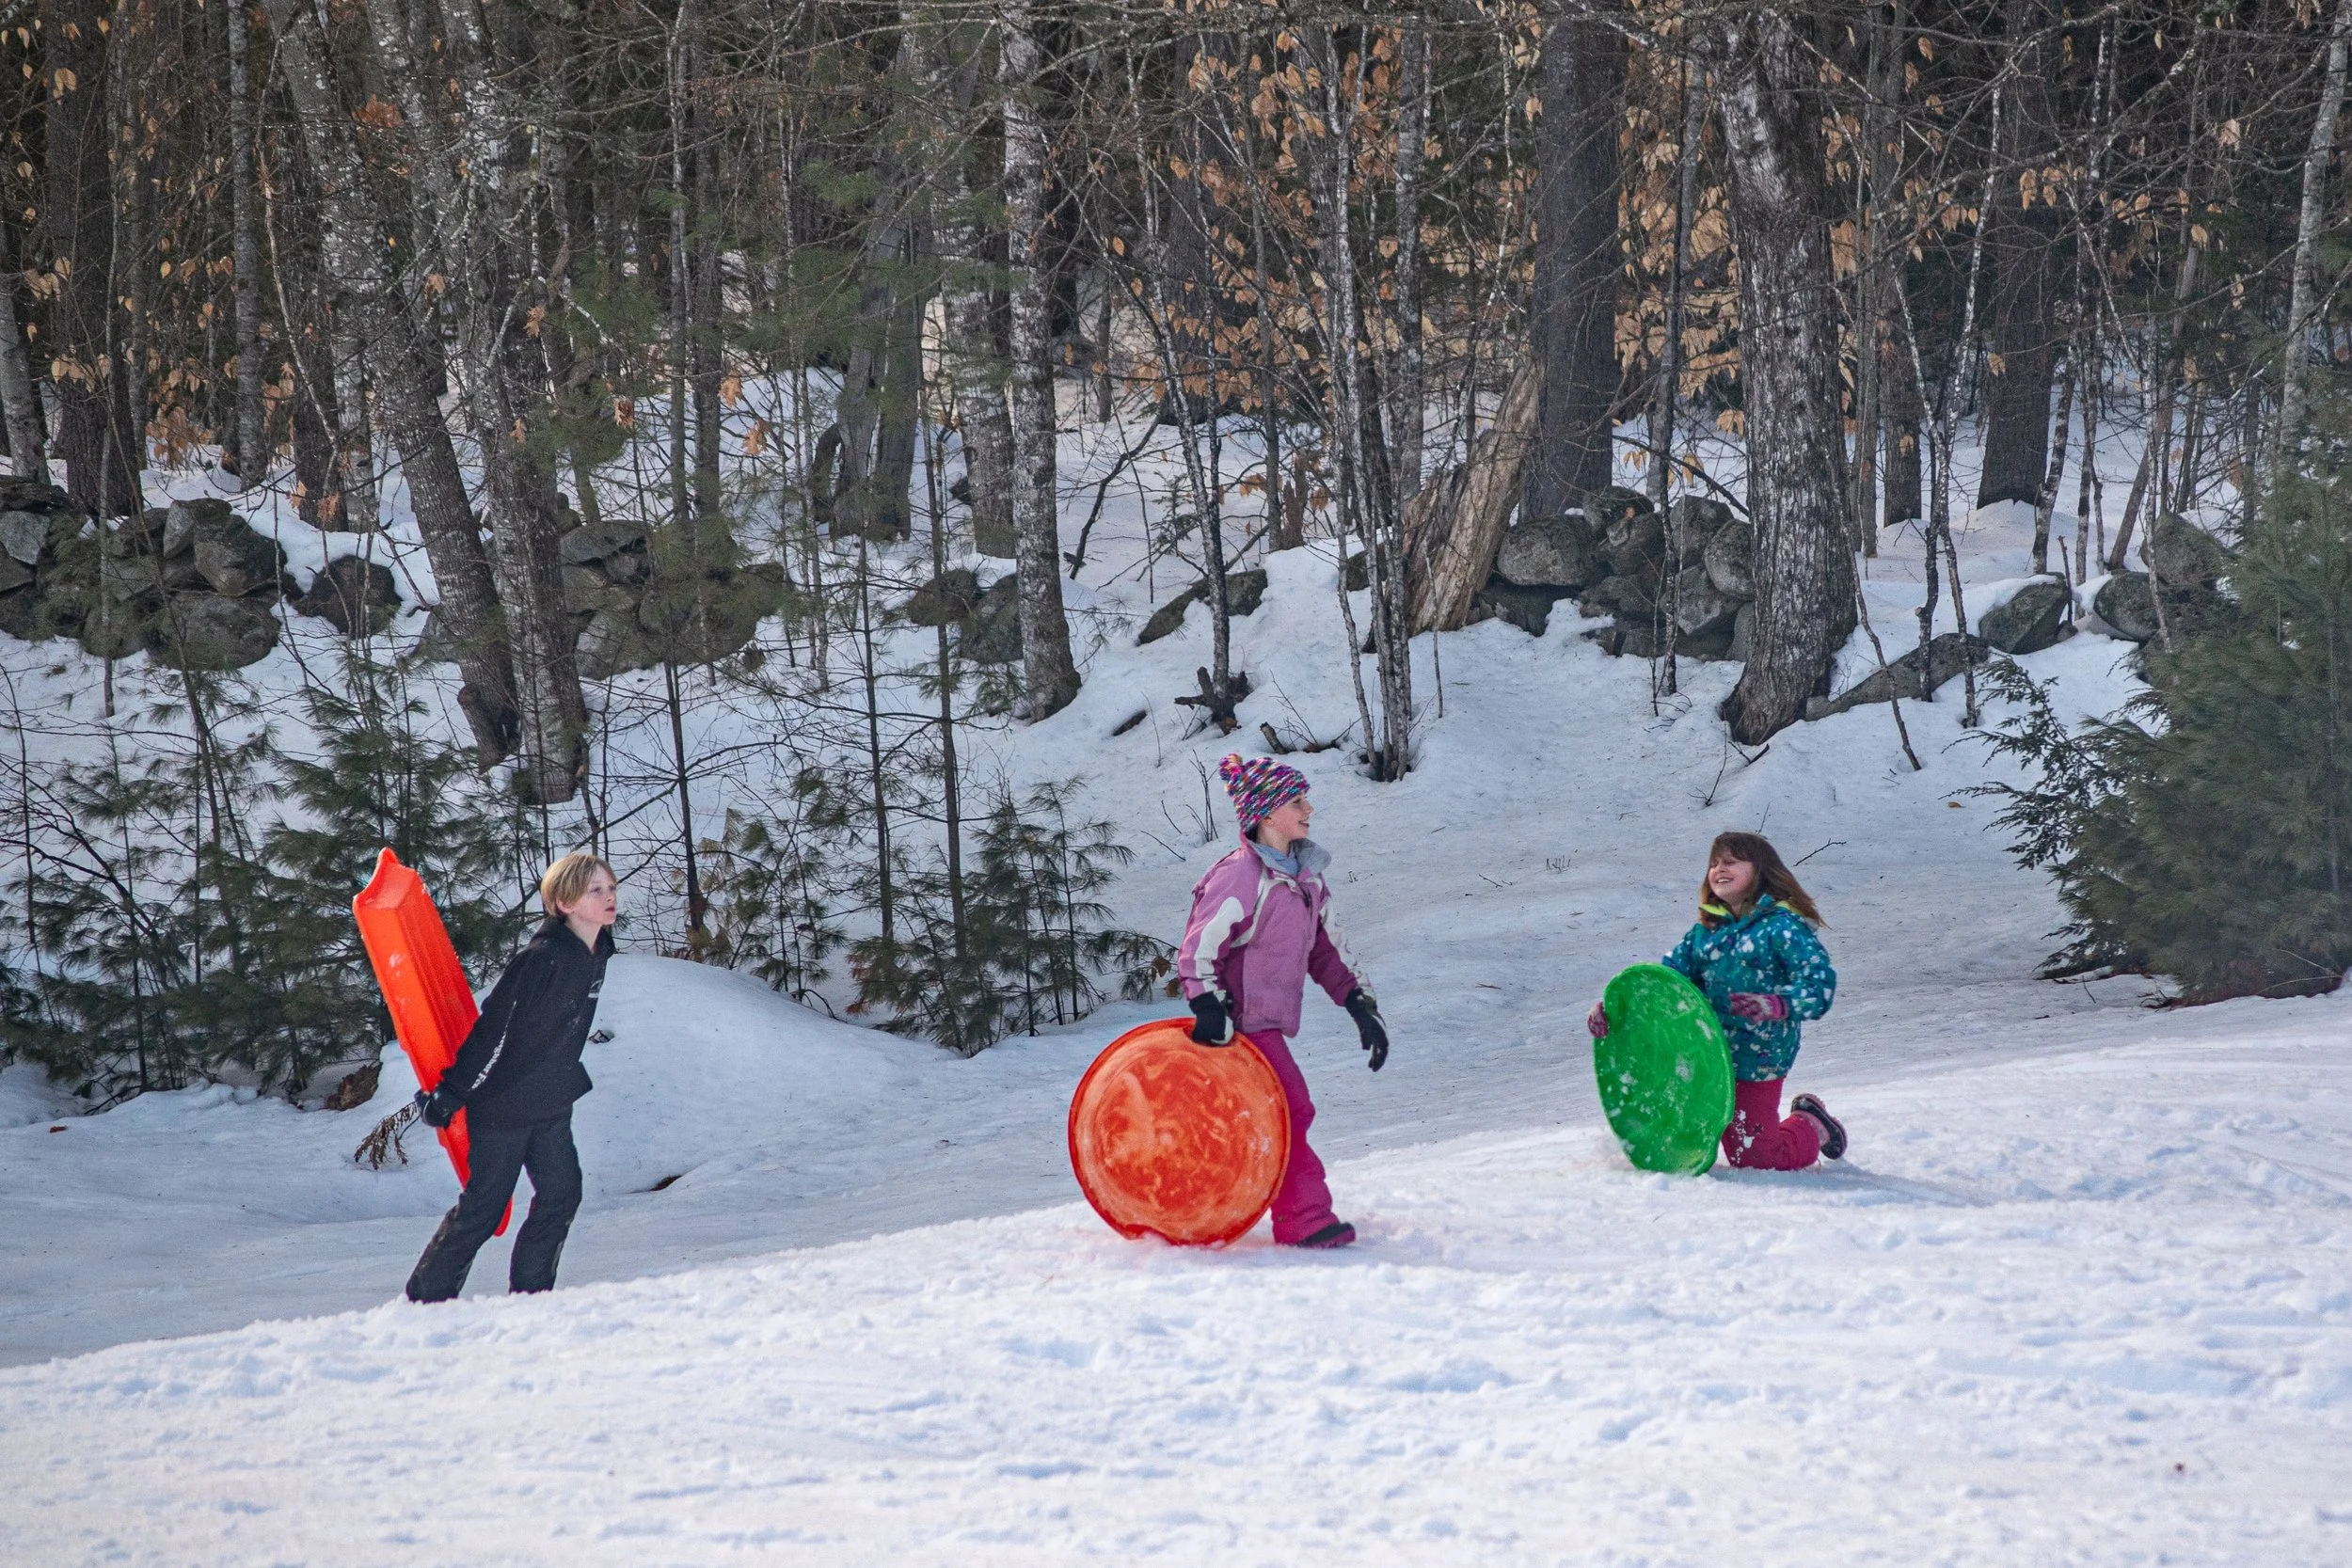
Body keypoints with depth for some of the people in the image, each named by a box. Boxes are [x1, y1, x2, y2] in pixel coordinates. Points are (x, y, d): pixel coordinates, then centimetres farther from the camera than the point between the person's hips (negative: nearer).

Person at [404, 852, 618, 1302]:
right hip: (504, 1103, -8)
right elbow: (493, 1029, -22)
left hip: (550, 1103, 8)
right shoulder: (542, 959, -24)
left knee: (561, 1194, 1)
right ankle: (425, 1300, 10)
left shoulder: (593, 955, 2)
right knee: (483, 1207, -2)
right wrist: (449, 1096, -20)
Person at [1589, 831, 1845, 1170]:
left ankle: (1814, 1128, 27)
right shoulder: (1705, 931, 12)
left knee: (1754, 1159, -2)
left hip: (1757, 1062, -6)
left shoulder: (1782, 927, -7)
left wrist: (1776, 1005, -35)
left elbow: (1820, 986, -17)